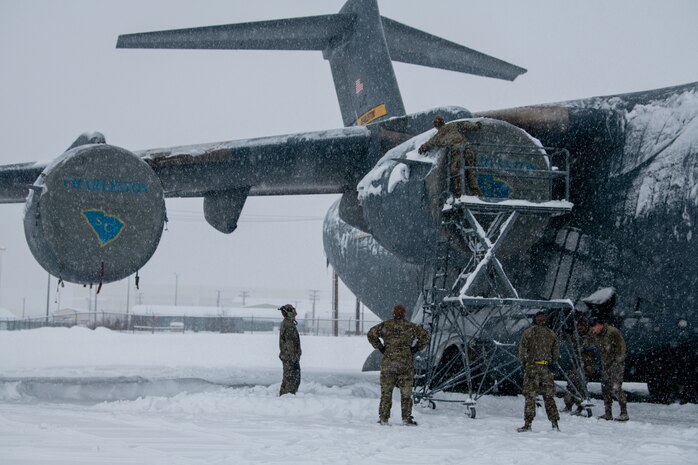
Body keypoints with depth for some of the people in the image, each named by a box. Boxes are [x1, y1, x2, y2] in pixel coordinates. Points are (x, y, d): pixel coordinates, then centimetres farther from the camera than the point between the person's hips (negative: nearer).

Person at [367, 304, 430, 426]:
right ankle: (407, 418, 4)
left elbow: (371, 333, -1)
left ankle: (383, 417, 3)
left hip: (388, 361, 1)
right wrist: (415, 349, 7)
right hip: (406, 362, 0)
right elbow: (424, 336, 2)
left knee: (386, 391, 6)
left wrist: (380, 347, 5)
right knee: (406, 392, 5)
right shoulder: (410, 327, 2)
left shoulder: (385, 325, 2)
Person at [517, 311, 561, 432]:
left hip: (532, 367, -3)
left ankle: (528, 424, -7)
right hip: (546, 368, 3)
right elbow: (556, 352, 12)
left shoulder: (528, 332, -3)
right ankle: (555, 423, 7)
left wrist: (523, 363, 7)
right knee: (549, 396, 10)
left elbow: (522, 349, -4)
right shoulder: (551, 334, 9)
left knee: (530, 396, -2)